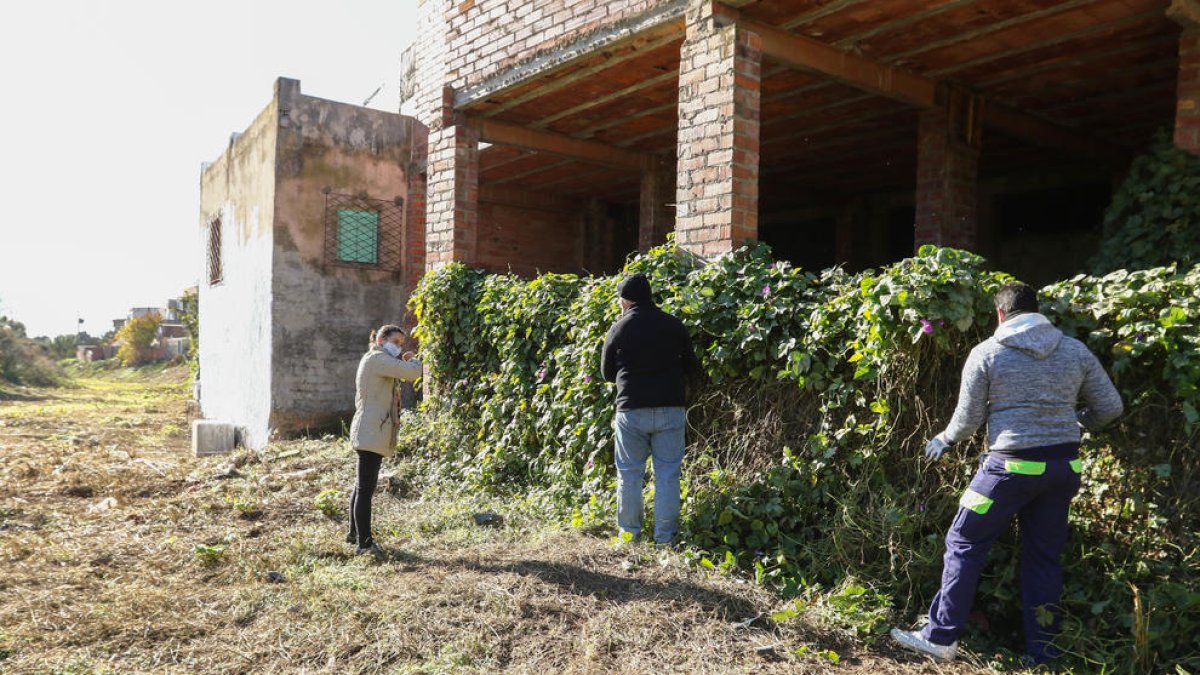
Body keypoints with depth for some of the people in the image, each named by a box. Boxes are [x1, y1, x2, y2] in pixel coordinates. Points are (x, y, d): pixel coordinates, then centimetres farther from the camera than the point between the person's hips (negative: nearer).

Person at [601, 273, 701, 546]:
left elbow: (608, 372, 8)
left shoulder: (619, 329, -2)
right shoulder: (674, 325, 2)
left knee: (629, 473, 11)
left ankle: (629, 532, 18)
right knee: (667, 474, 8)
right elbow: (692, 366, 10)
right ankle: (665, 536, 10)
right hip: (670, 410, 1)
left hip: (631, 410, -1)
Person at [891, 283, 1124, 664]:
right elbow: (1111, 406, 10)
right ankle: (1042, 650, 24)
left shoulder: (986, 353, -5)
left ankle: (941, 638, 10)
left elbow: (967, 421, -3)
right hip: (1064, 467, 5)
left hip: (1012, 467, -5)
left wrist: (943, 440, 17)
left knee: (964, 543, 7)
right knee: (1045, 556, 16)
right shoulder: (1075, 350, 5)